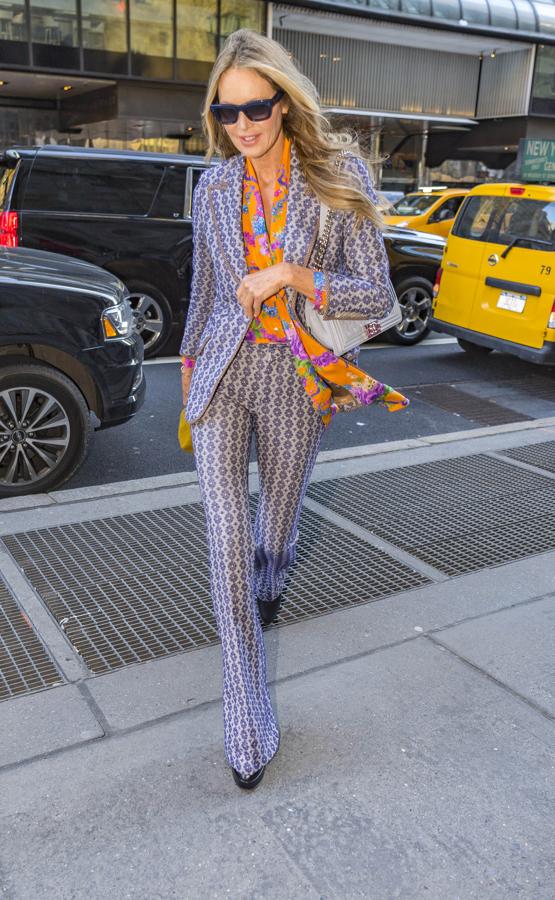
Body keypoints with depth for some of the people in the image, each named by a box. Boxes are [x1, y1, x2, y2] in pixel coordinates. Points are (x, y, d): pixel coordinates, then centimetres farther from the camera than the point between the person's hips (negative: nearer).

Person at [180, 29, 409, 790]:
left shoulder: (340, 177, -6)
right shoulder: (214, 187, 3)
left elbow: (375, 296, -9)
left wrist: (288, 275, -21)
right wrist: (189, 364, 19)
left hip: (296, 382, -1)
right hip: (224, 374, 2)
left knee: (276, 528, 17)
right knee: (228, 536, -8)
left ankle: (267, 588, 56)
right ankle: (247, 719, 4)